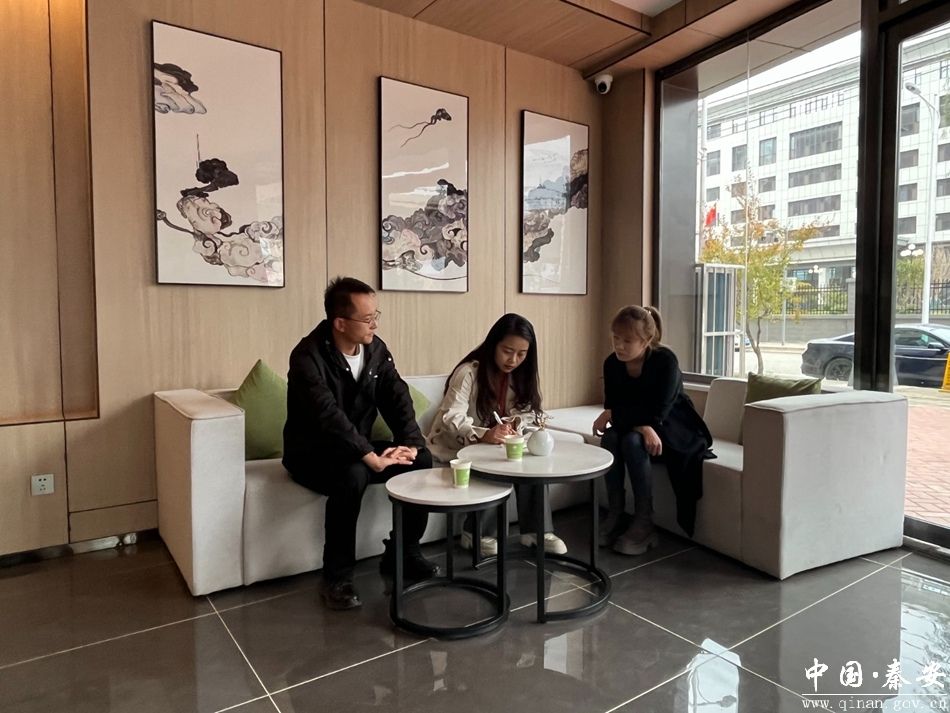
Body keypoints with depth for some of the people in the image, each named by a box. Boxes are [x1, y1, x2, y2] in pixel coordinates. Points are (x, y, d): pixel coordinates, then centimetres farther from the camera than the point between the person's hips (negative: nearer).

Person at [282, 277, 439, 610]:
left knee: (421, 460, -12)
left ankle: (402, 552, 4)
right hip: (312, 454, -6)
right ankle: (337, 577, -19)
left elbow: (397, 398, -5)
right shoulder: (308, 356, -23)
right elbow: (329, 416, -34)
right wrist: (372, 459, -38)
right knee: (353, 475, -37)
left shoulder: (375, 348, -2)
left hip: (359, 449, 7)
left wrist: (410, 443, -21)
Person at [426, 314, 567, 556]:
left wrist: (514, 425, -27)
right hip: (458, 443, -5)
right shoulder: (468, 372, -20)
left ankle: (536, 529, -9)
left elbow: (526, 414, -3)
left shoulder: (520, 375, 0)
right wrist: (483, 435, -47)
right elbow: (452, 418, -30)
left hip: (497, 442, 5)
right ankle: (474, 532, -14)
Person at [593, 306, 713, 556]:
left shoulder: (665, 361, -22)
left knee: (633, 441, -32)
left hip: (673, 430, -5)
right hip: (637, 429, 5)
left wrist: (613, 414, -28)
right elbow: (612, 408, -8)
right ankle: (615, 515, -15)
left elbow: (657, 414, -27)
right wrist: (642, 425, -27)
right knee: (610, 437, -26)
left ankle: (644, 524, -23)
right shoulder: (612, 363, -7)